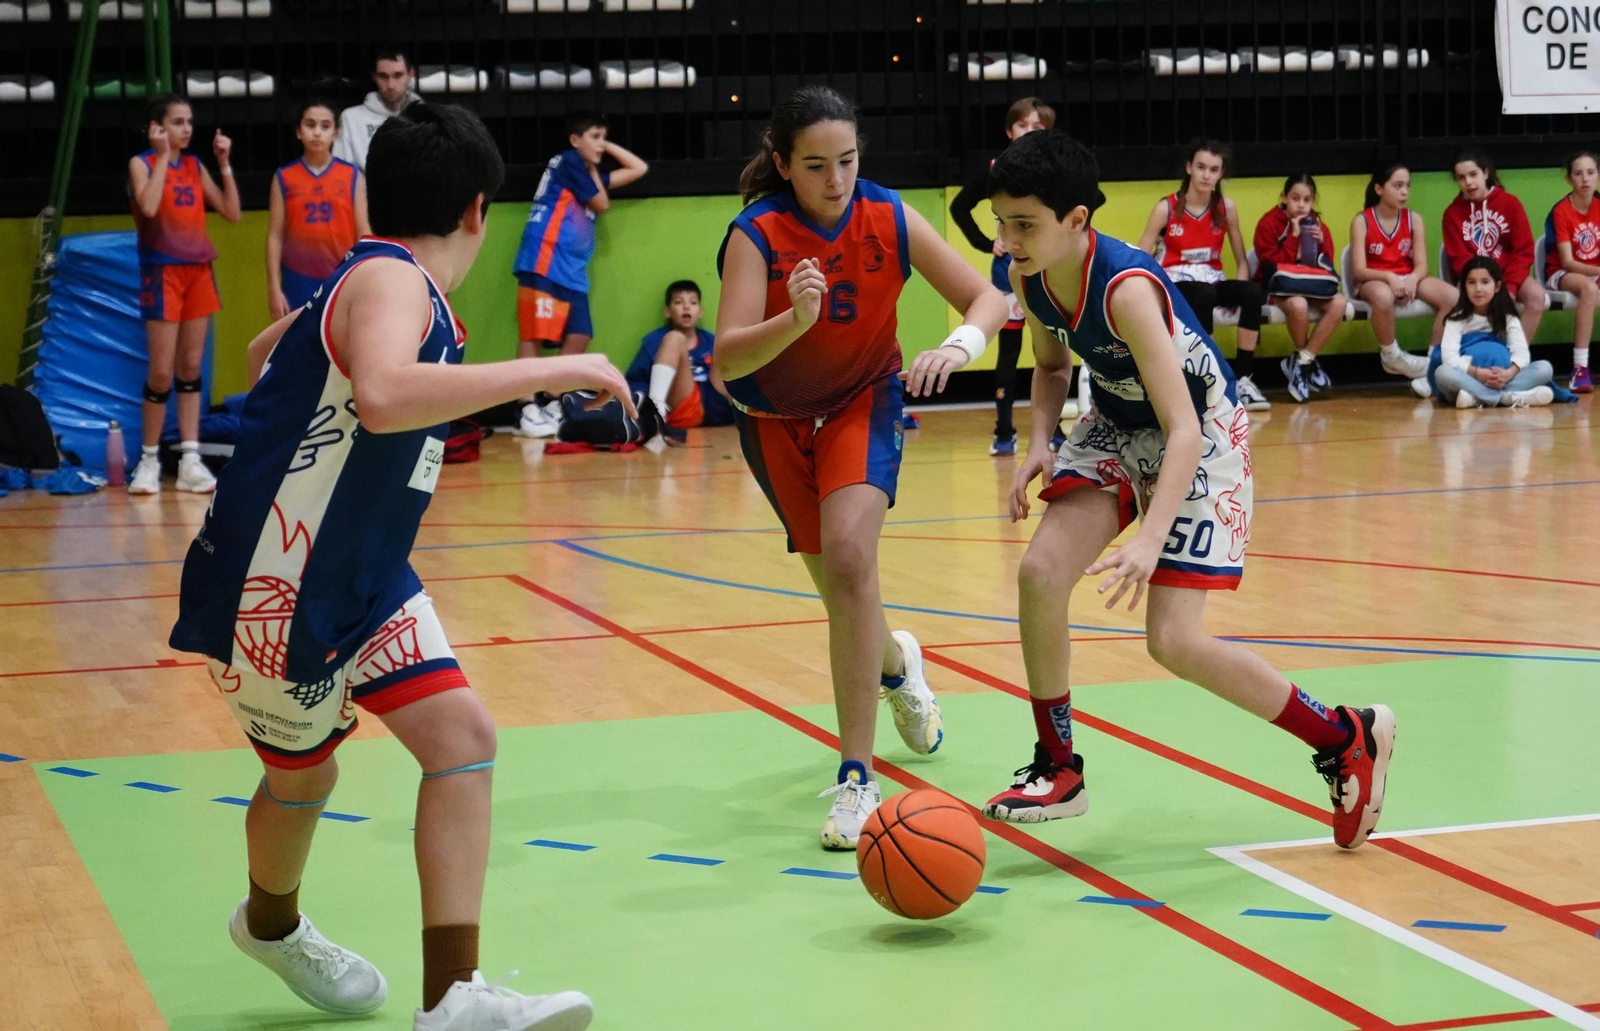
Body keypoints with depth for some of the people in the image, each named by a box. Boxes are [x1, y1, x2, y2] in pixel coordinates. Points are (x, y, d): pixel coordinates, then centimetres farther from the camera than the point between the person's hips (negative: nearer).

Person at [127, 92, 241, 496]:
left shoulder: (195, 166, 11)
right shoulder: (141, 163, -4)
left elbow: (231, 213, 7)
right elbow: (148, 206, -23)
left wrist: (224, 163, 2)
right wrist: (162, 156, -18)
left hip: (199, 272, 5)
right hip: (162, 274, -5)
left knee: (191, 368, 4)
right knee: (162, 372, -5)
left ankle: (190, 460, 5)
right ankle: (149, 459, 7)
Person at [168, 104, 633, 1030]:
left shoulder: (387, 281, 5)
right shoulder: (390, 281, -23)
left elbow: (267, 351, 23)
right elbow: (382, 397, -47)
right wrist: (549, 370, -41)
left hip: (363, 575, 9)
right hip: (273, 593, -9)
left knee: (465, 737, -4)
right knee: (303, 776, 14)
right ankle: (270, 923, 46)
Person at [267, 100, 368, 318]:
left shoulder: (352, 176, 3)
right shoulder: (284, 178, 3)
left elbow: (364, 234, 3)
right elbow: (275, 236, 4)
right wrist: (274, 288, -1)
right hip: (299, 282, 0)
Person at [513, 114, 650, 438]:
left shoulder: (589, 173, 24)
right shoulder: (568, 161, -1)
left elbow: (639, 169, 29)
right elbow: (602, 205, 0)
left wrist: (606, 147, 22)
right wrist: (594, 171, 14)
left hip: (573, 271, 9)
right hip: (544, 263, -9)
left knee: (579, 337, 4)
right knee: (532, 335, -10)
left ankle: (552, 406, 11)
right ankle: (529, 411, -15)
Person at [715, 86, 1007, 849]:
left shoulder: (889, 218, -18)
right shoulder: (756, 234, -23)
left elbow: (986, 297, -15)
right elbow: (728, 359, -33)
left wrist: (959, 346, -37)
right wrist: (796, 319, -52)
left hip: (865, 400, 0)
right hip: (777, 416, 1)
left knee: (850, 555, -25)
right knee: (843, 586, 8)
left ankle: (857, 779, -20)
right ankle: (896, 665, 48)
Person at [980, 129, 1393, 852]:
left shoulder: (1125, 287, -34)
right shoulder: (1028, 277, -12)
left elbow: (1184, 431, -38)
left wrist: (1149, 539, -50)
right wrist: (1039, 443, -10)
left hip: (1203, 434, -7)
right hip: (1117, 426, 7)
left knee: (1174, 641, -11)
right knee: (1040, 573, -12)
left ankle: (1348, 739, 8)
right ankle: (1058, 771, 6)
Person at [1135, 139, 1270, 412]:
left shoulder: (1226, 207, 1)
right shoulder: (1166, 208, -7)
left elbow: (1241, 259, 7)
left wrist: (1238, 293, -11)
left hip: (1211, 282, 4)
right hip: (1174, 284, -3)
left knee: (1253, 291, -28)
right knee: (1204, 295, -38)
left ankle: (1243, 379, -21)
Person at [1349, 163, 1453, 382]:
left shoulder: (1414, 220, 2)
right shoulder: (1362, 221, -8)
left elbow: (1421, 266, -5)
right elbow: (1359, 270, -15)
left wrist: (1412, 280, -29)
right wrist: (1389, 277, -32)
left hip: (1407, 280, 4)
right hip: (1373, 281, -4)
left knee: (1452, 296, -23)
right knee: (1383, 296, -42)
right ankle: (1391, 357, -17)